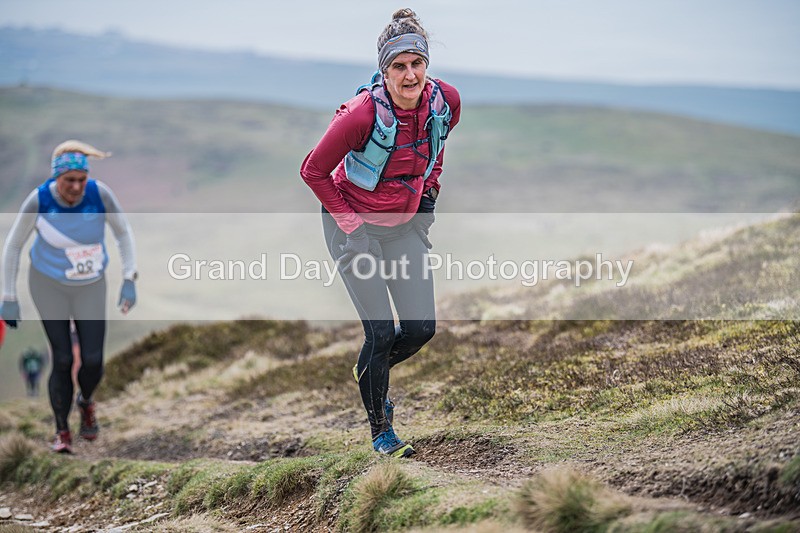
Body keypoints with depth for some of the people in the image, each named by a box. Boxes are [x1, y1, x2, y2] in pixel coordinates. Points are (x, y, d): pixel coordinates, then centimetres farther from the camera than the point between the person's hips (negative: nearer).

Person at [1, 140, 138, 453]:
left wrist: (129, 280, -12)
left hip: (90, 287, 1)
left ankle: (85, 401, 31)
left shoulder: (100, 194, -21)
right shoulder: (38, 200, -22)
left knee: (93, 360, -5)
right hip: (48, 284, -1)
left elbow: (123, 231, -5)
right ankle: (62, 432, 13)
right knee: (62, 360, -7)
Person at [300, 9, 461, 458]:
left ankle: (372, 375, 35)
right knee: (382, 333, -6)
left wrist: (429, 190, 8)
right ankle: (380, 430, 16)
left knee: (421, 329, 2)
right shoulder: (363, 114, -29)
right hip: (357, 226, -5)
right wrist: (348, 221, -14)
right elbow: (314, 171, -15)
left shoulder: (446, 101, -15)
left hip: (407, 224, 5)